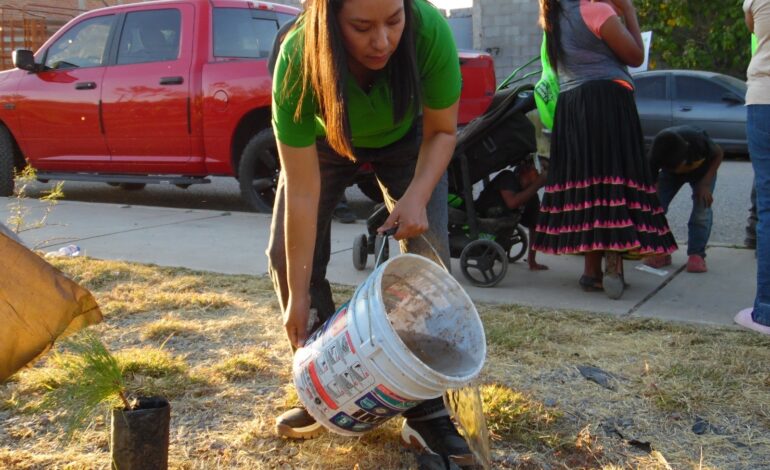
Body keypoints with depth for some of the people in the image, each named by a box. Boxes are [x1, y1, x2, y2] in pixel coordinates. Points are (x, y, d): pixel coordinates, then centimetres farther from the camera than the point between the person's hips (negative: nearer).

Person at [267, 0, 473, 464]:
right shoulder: (299, 59, -38)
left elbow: (443, 131, -18)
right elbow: (301, 192, -33)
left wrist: (417, 195, -36)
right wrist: (299, 294, -30)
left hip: (407, 137, 0)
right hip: (326, 139, 1)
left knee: (428, 253, -16)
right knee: (286, 253, -9)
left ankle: (427, 411, -7)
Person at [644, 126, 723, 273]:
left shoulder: (698, 140, -42)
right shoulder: (656, 156, -37)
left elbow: (719, 154, -19)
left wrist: (705, 184, -27)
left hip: (702, 170, -1)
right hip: (670, 174, 2)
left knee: (702, 208, -20)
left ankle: (696, 254, -11)